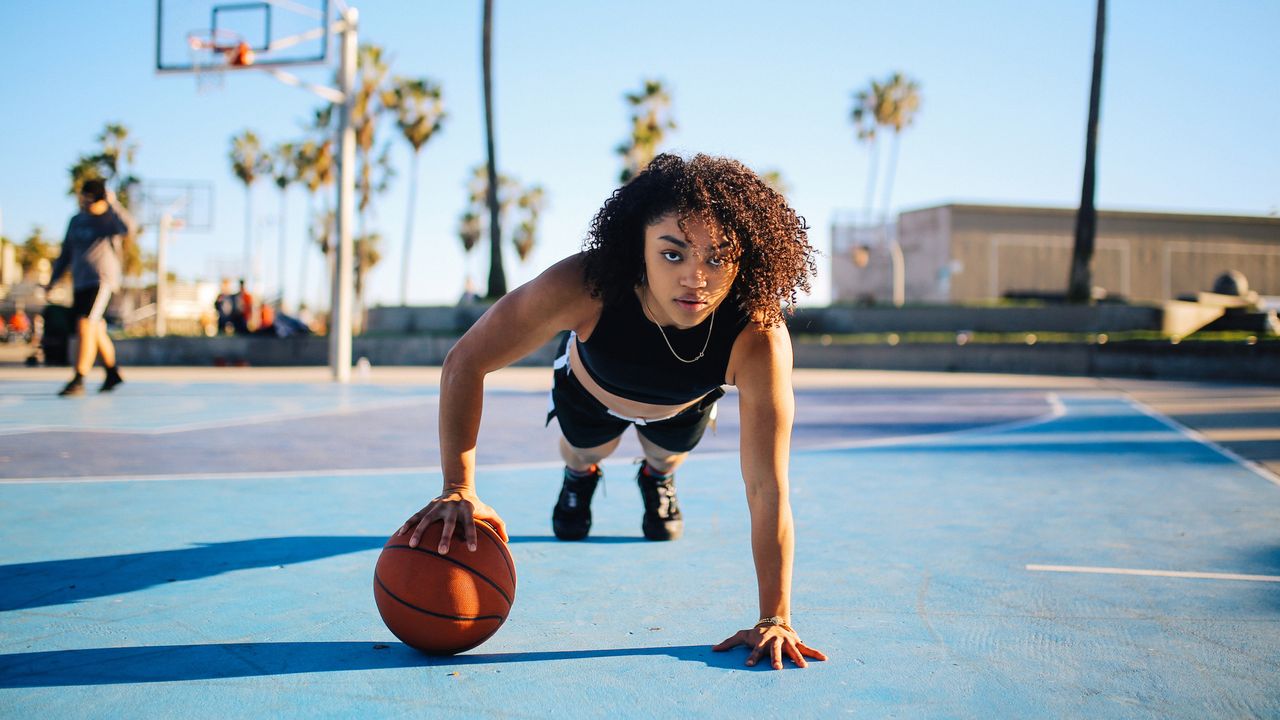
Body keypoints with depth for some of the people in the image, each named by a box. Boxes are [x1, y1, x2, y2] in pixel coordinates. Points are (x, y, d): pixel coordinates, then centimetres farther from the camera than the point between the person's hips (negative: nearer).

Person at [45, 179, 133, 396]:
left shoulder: (110, 219, -5)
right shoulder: (76, 221, 13)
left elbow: (128, 227, -29)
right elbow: (66, 254, 21)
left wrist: (113, 204, -23)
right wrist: (52, 281, 19)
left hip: (102, 281, -7)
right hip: (79, 283, 7)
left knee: (86, 327, -19)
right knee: (96, 330, 15)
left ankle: (78, 381, -20)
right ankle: (113, 372, 31)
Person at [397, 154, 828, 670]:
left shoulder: (758, 340, -46)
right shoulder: (586, 286, -47)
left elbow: (767, 489, -43)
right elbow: (465, 362, -36)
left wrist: (774, 620, -45)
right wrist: (459, 490, -44)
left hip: (683, 405, 0)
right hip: (591, 390, 0)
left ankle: (657, 478, 62)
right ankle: (579, 475, 61)